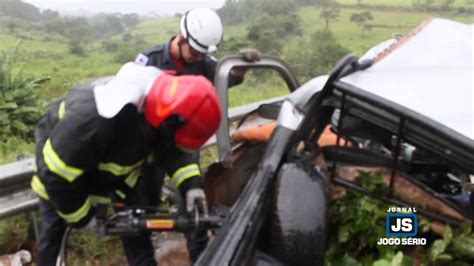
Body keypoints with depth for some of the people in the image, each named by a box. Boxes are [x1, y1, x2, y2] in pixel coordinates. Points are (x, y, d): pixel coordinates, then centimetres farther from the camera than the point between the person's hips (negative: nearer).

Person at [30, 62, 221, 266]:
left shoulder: (156, 99, -25)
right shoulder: (94, 118, -47)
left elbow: (169, 147, -8)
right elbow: (58, 174, -34)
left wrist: (191, 182, -22)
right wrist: (81, 217, -20)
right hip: (60, 162, -5)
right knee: (53, 231, 9)